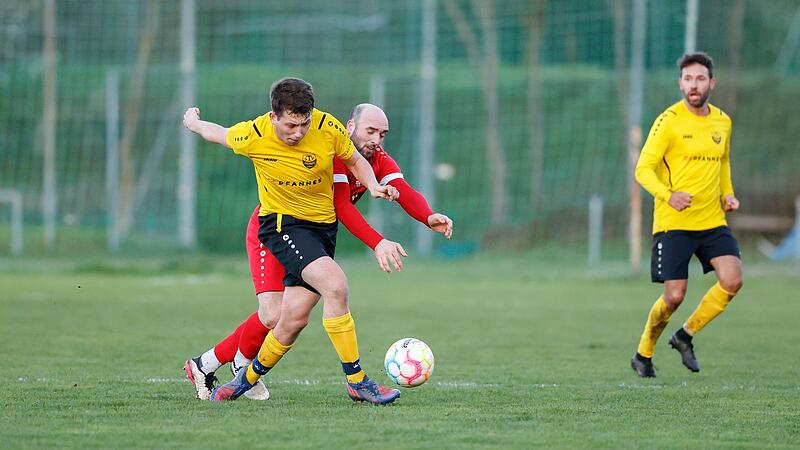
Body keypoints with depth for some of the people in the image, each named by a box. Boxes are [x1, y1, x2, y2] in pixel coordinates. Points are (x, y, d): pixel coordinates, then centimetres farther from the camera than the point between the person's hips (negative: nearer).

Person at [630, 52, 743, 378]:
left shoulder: (722, 122, 10)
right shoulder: (668, 121, -9)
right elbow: (643, 170, -10)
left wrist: (728, 194, 9)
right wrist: (668, 195, -27)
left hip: (712, 220, 5)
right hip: (673, 223, -5)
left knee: (733, 280, -13)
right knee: (674, 296, -6)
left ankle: (685, 336, 8)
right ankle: (643, 354, 18)